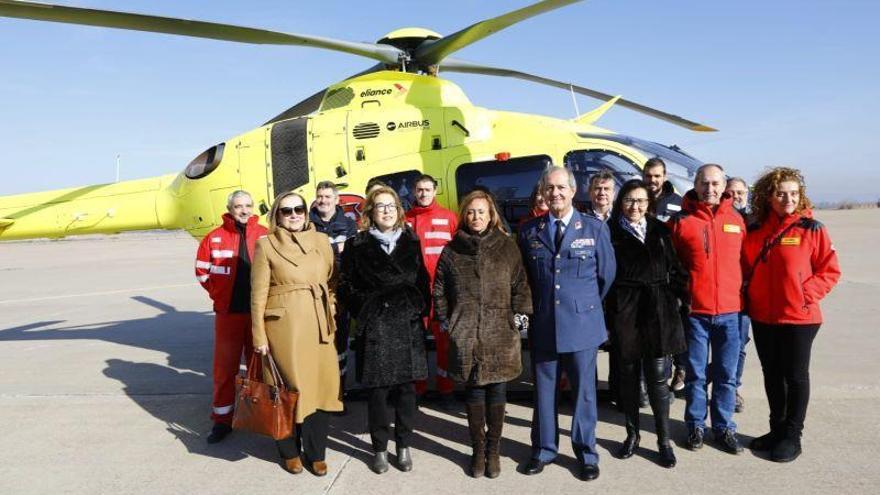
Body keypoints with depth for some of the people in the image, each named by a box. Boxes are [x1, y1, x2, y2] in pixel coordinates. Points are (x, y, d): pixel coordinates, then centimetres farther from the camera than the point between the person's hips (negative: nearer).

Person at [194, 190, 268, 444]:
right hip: (228, 312, 0)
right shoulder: (215, 237, -1)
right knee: (224, 367, 6)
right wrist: (219, 294, 5)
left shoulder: (265, 236, -1)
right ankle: (222, 420, 18)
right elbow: (202, 271, 8)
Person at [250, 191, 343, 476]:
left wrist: (331, 320, 7)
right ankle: (290, 451, 28)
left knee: (321, 386, 5)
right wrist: (259, 335, -5)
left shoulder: (322, 241, 8)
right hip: (284, 326, -3)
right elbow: (258, 294, -2)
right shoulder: (266, 244, 0)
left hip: (318, 327, 3)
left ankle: (316, 453, 22)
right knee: (288, 389, 7)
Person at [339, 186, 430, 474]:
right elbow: (347, 287, 3)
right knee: (377, 389, 3)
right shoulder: (356, 245, 3)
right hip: (374, 328, -2)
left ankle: (404, 446, 21)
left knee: (406, 387, 7)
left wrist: (420, 311, 3)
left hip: (408, 325, 2)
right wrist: (364, 313, -4)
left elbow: (422, 281, 12)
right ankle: (380, 448, 19)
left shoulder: (411, 241, 10)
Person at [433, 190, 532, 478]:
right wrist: (445, 321, 4)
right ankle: (478, 450, 22)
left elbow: (520, 286, 4)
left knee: (496, 391, 7)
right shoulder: (452, 250, 5)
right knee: (474, 392, 7)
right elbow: (439, 290, 9)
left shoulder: (507, 247, 4)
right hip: (465, 334, 0)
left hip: (500, 333, 0)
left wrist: (520, 316, -5)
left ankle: (493, 451, 22)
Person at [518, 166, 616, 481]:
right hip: (542, 325, 2)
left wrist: (584, 305, 10)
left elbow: (607, 275, 5)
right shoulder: (529, 231, 3)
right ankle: (544, 449, 27)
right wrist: (539, 307, 9)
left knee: (583, 391, 8)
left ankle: (586, 453, 24)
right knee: (543, 390, 11)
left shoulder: (595, 228, -1)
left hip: (582, 325, -1)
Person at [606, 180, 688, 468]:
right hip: (624, 312, -1)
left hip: (658, 311, 1)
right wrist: (605, 312, -10)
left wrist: (683, 297, -1)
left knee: (657, 377, 3)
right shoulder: (610, 232, 0)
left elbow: (674, 269, 10)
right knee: (628, 375, 10)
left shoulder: (659, 230, 10)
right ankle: (632, 435, 26)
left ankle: (664, 441, 16)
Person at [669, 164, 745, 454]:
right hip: (695, 311, -2)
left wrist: (741, 291, 9)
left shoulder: (736, 220, 7)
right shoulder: (682, 221, -3)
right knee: (696, 374, 9)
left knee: (726, 375, 10)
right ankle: (695, 425, 24)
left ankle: (724, 427, 25)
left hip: (729, 311, 2)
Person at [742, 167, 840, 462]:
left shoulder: (811, 228, -8)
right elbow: (746, 269, 13)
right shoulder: (754, 231, 3)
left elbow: (830, 270, -5)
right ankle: (777, 429, 30)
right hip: (762, 317, 4)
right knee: (772, 375, 15)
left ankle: (792, 436, 20)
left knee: (795, 376, 7)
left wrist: (807, 294, -15)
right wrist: (750, 297, 2)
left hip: (799, 317, -4)